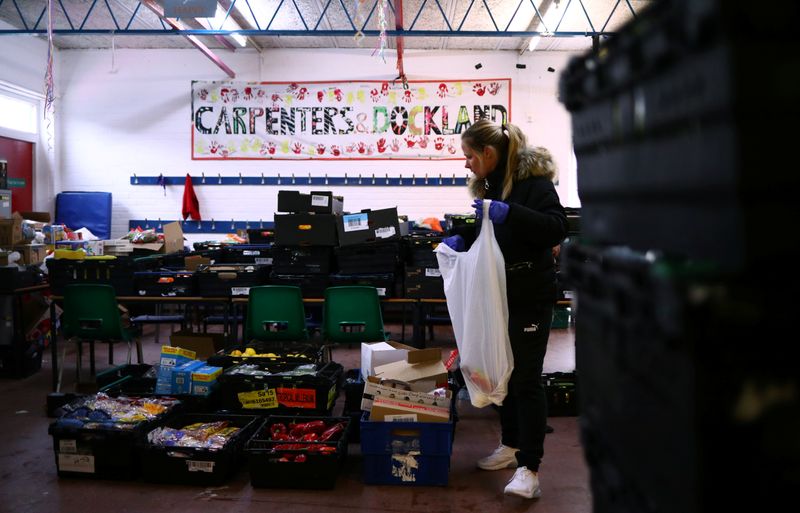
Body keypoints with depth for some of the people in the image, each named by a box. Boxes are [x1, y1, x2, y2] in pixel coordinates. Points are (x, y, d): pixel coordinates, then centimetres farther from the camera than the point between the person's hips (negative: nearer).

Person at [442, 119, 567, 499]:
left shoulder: (532, 179, -13)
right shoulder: (489, 184, 11)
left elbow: (557, 228, -24)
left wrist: (509, 212, -34)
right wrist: (463, 241, 2)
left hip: (529, 296, -8)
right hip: (499, 293, 8)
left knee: (526, 379, -4)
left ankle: (529, 467, 3)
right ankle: (512, 445, 30)